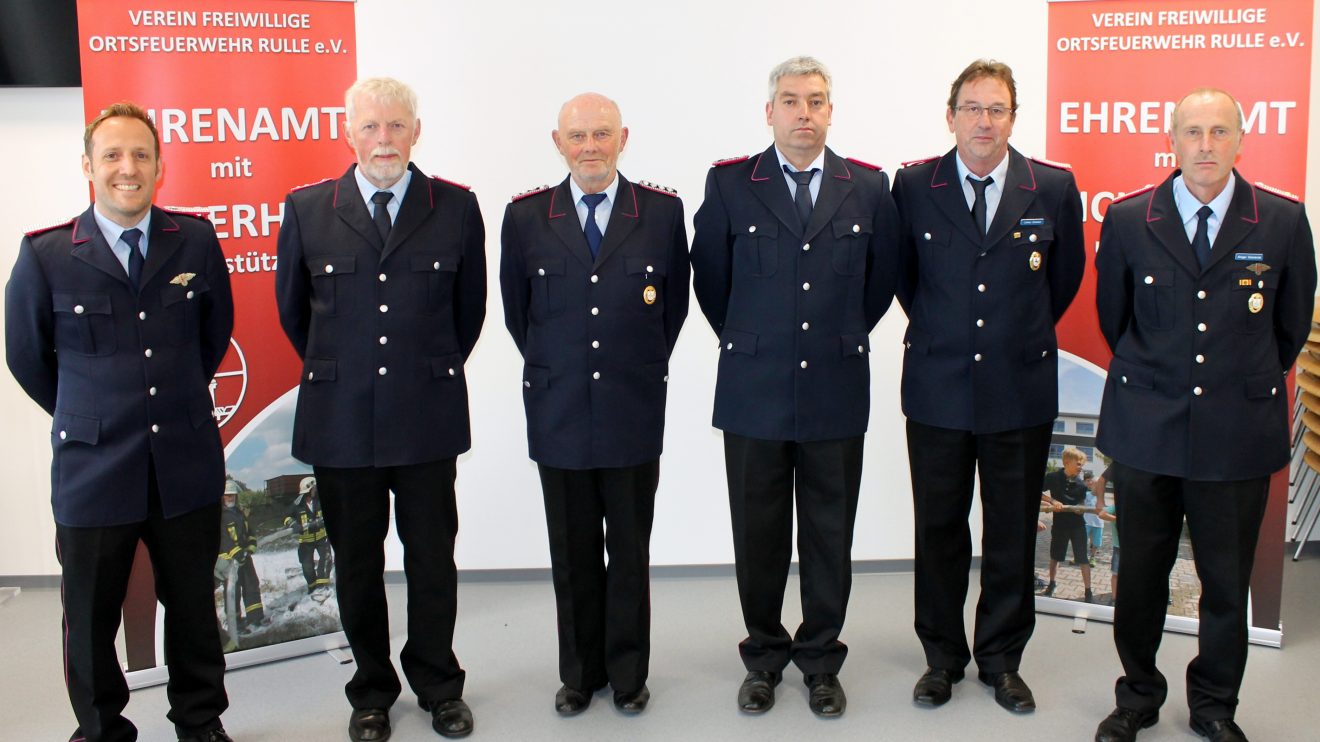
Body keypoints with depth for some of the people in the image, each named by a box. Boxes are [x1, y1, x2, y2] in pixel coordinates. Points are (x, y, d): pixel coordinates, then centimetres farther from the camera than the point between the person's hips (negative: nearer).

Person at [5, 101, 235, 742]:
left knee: (193, 606, 15)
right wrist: (87, 418, 12)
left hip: (187, 465, 2)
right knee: (90, 620, 12)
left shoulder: (196, 241, -1)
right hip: (92, 468, -1)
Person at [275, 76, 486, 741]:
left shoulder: (457, 208, 1)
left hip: (428, 416, 0)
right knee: (356, 564, 11)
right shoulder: (306, 210, 2)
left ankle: (438, 686, 29)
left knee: (433, 559, 10)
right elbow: (293, 311, 13)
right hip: (339, 419, 1)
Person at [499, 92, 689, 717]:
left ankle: (628, 673, 26)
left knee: (630, 552, 9)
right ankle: (580, 673, 27)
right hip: (558, 412, 1)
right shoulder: (525, 216, 0)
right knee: (572, 554, 11)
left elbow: (674, 302, 10)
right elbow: (517, 310, 11)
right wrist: (552, 372, 12)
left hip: (633, 413, -1)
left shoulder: (662, 211, -1)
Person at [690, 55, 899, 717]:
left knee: (829, 533, 10)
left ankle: (821, 659, 26)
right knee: (758, 534, 9)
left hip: (836, 391, 1)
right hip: (754, 390, -1)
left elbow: (881, 279, 15)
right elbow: (710, 277, 9)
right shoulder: (729, 185, 0)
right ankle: (764, 657, 26)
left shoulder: (868, 187, 4)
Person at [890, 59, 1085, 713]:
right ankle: (942, 656, 25)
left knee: (1013, 534, 9)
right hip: (937, 387, 0)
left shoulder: (1054, 188, -1)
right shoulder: (913, 185, -1)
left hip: (1021, 389, 0)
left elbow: (1066, 275, 13)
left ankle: (1001, 659, 26)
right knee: (938, 529, 9)